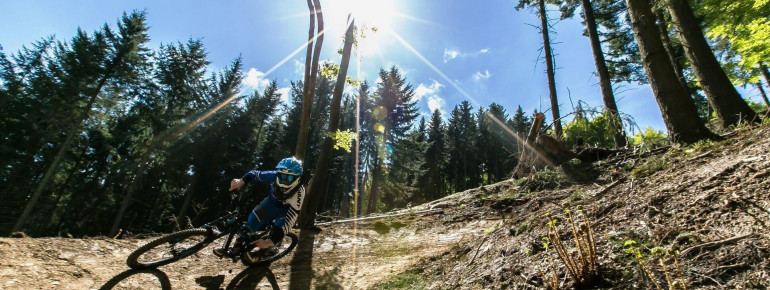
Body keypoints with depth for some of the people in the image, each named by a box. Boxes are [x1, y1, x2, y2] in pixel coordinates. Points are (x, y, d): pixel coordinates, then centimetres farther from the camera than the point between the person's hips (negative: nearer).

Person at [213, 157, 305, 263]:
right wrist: (241, 181, -36)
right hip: (272, 202, 3)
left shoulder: (298, 193, -40)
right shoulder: (275, 176, -32)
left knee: (278, 227, -27)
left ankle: (261, 252, -2)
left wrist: (269, 242, -50)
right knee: (253, 219, -17)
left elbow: (290, 221, -43)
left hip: (285, 210, -3)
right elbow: (254, 173, -14)